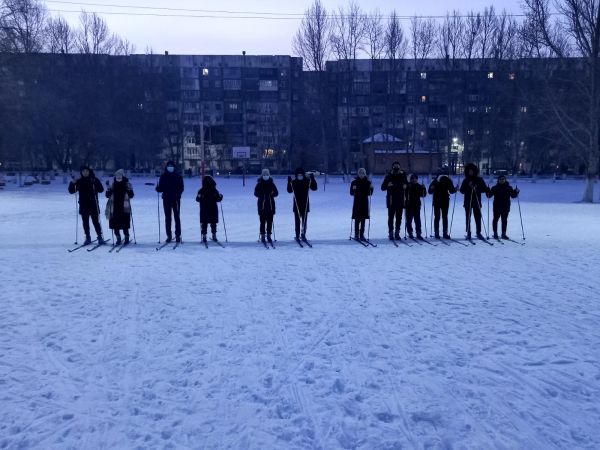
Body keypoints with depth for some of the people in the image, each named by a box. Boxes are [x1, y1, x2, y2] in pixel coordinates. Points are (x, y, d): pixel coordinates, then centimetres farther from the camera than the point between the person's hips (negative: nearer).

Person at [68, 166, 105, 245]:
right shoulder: (79, 181, 8)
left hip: (93, 205, -3)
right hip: (83, 206, 3)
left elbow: (101, 190, -9)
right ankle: (88, 238, 13)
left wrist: (95, 183, -25)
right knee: (85, 223, 5)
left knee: (96, 222, -4)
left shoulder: (94, 180, 1)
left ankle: (100, 237, 3)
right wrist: (72, 184, -12)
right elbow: (71, 191, 6)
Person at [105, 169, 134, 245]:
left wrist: (129, 189, -19)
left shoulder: (127, 184, 3)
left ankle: (126, 238, 12)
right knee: (115, 225, 2)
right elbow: (108, 195, 7)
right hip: (114, 208, 3)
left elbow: (131, 195, -2)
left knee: (124, 225, -4)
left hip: (124, 208, -3)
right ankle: (118, 239, 15)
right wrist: (108, 188, -8)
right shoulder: (112, 184, 9)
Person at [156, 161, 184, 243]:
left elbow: (181, 188, -2)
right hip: (166, 200, 2)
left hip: (176, 199, -2)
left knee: (177, 217, -1)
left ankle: (178, 235, 4)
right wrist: (158, 188, -15)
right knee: (167, 218, 5)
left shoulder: (178, 177, 3)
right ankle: (169, 235, 11)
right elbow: (161, 188, 8)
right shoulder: (163, 177, 7)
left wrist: (178, 194, -20)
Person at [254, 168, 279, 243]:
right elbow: (256, 193, -4)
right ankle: (262, 236, 4)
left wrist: (272, 193, -14)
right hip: (262, 205, -2)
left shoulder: (271, 184, 9)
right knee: (263, 221, -3)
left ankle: (269, 235, 12)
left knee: (270, 221, 4)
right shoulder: (259, 184, 3)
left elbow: (276, 193, 7)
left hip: (270, 205, 2)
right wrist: (262, 195, -21)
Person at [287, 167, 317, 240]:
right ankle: (297, 235, 5)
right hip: (296, 205, 0)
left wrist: (312, 179, -16)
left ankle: (303, 234, 12)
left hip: (305, 204, 1)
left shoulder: (307, 181, 2)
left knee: (304, 220, 3)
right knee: (297, 221, 1)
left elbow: (314, 188, -5)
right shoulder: (293, 182, 2)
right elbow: (289, 190, -5)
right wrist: (289, 182, -17)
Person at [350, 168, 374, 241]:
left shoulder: (368, 182, 5)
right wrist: (353, 189, -19)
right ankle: (356, 235, 1)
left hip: (365, 202, 2)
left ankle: (362, 235, 8)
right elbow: (351, 193, 0)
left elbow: (369, 194, 5)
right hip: (357, 202, -2)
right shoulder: (354, 182, 1)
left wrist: (371, 188, -11)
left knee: (363, 220, 4)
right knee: (357, 220, -4)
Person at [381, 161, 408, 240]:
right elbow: (383, 187, -1)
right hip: (391, 200, -2)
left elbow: (407, 185, 15)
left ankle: (397, 233, 13)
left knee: (399, 218, 5)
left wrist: (405, 186, -6)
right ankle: (391, 233, 1)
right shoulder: (389, 176, 2)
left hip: (400, 200, 3)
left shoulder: (402, 176, 9)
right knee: (391, 217, -2)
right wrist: (388, 185, -20)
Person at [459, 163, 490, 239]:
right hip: (467, 202, 1)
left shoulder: (479, 180, 6)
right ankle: (468, 233, 4)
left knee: (478, 217, -2)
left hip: (477, 202, 0)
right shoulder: (466, 180, 8)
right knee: (468, 218, 0)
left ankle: (478, 232, 6)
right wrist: (468, 186, -14)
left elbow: (484, 189, 4)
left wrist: (477, 188, -13)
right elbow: (462, 191, 1)